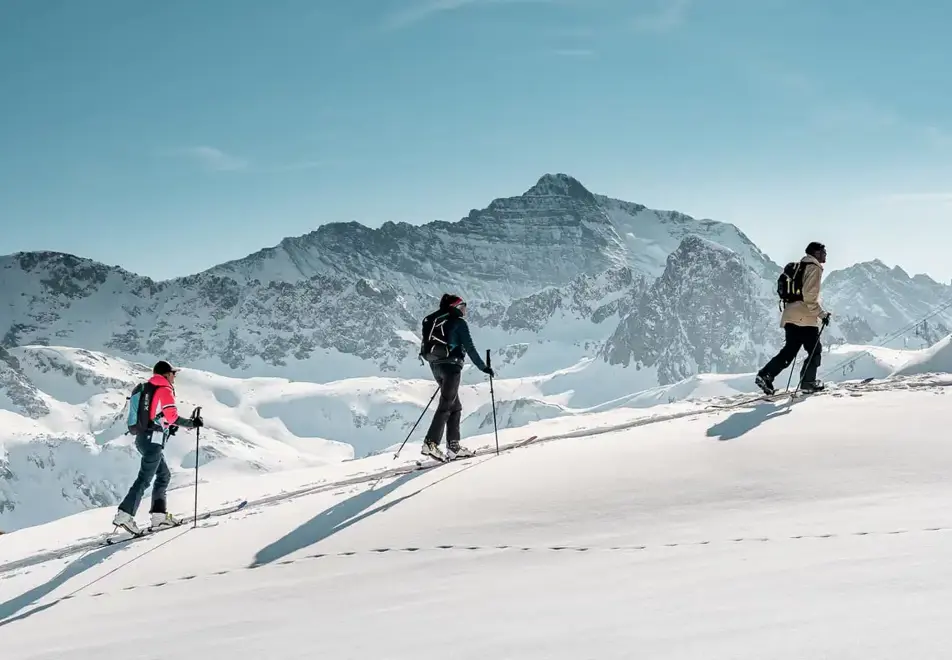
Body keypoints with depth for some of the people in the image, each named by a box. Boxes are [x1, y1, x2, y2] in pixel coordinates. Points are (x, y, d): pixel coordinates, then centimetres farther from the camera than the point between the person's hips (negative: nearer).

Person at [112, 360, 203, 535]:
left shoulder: (148, 388, 19)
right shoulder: (165, 390, -6)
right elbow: (171, 415, -17)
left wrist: (168, 425, 21)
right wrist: (191, 423, -6)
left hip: (143, 437, 9)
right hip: (153, 439, -9)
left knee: (164, 475, 16)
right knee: (144, 479, -10)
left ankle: (159, 515, 11)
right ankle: (125, 515, -17)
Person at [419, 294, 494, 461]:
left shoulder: (434, 321, 16)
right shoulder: (458, 322, -5)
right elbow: (469, 347, -9)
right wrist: (483, 367, -2)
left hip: (435, 365, 8)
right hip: (450, 365, -8)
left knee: (455, 406, 14)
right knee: (446, 405, -8)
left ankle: (453, 447, 10)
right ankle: (430, 444, -18)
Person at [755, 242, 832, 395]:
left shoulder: (800, 266, 22)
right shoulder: (814, 268, -7)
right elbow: (810, 296, -18)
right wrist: (822, 313, -13)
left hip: (791, 317, 9)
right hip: (805, 319, -9)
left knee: (789, 351, 8)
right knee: (815, 350, 5)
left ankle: (765, 376, -4)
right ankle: (808, 382, 7)